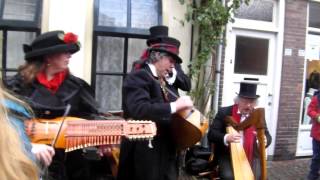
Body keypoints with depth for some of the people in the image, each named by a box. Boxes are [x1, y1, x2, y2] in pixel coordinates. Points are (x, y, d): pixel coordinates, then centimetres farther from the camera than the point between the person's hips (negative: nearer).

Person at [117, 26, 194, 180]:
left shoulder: (160, 81, 18)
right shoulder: (138, 76, -12)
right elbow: (139, 109, -28)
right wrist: (174, 105, -27)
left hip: (163, 153, 9)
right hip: (146, 154, -9)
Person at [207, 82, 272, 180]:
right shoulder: (224, 113, -4)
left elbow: (268, 136, 3)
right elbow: (211, 134, -7)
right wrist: (226, 138, -28)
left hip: (251, 157, 3)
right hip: (227, 155, -2)